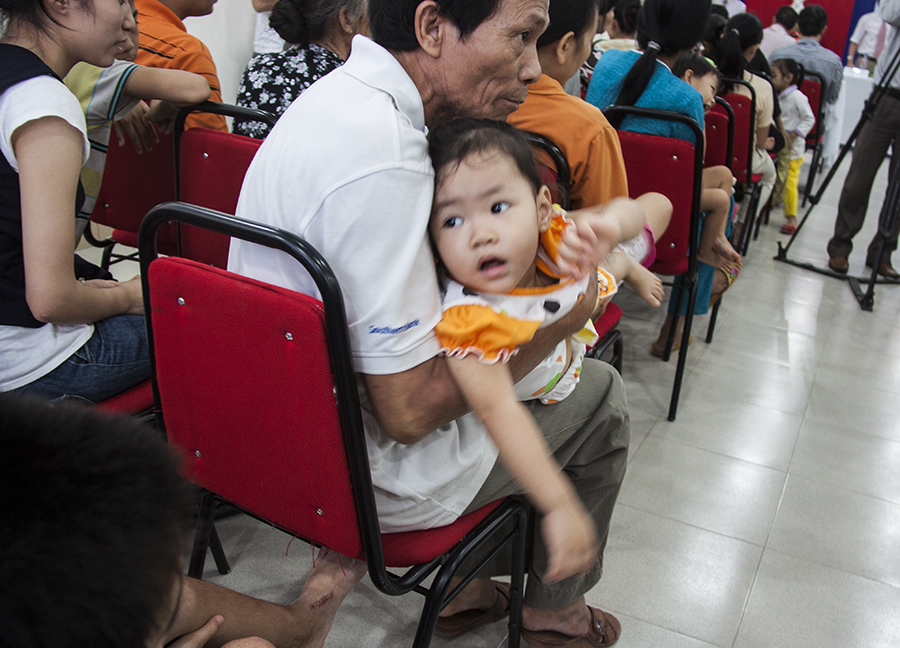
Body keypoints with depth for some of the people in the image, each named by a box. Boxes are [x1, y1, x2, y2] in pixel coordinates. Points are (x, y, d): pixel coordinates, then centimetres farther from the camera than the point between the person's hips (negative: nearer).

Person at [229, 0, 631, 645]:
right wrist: (560, 318, -15)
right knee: (602, 397, 10)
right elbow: (409, 410, -27)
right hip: (368, 474, -9)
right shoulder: (383, 159, -32)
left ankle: (466, 584, 34)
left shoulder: (344, 91, 0)